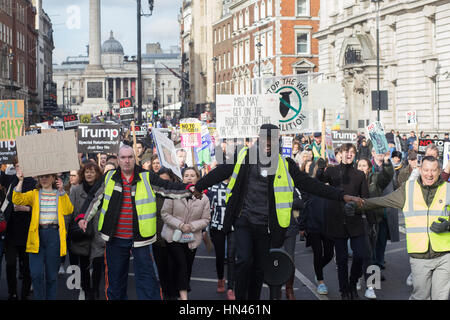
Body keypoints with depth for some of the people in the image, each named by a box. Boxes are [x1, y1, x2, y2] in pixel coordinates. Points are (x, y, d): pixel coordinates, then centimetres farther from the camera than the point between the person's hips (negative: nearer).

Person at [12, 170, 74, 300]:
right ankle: (39, 297, 8)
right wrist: (20, 181, -11)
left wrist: (62, 191, -10)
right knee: (36, 273, -7)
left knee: (52, 274, 5)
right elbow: (17, 200, -4)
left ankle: (50, 297, 16)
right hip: (37, 235, 0)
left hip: (54, 235, 0)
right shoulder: (34, 194, 13)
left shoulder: (60, 194, 12)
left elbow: (68, 210, -5)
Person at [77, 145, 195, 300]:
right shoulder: (109, 178, 6)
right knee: (115, 278, 12)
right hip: (115, 239, 2)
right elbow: (97, 200, 18)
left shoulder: (147, 178, -1)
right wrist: (85, 217, 14)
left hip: (139, 239, -2)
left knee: (146, 276, -2)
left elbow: (169, 188, -4)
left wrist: (189, 189, -19)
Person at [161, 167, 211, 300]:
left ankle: (182, 292, 20)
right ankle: (183, 296, -16)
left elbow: (205, 219, 3)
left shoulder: (204, 198, 2)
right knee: (180, 265, -14)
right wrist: (180, 225, -16)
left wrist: (191, 226, -14)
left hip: (192, 239, 3)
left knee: (188, 268, 7)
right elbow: (165, 214, -4)